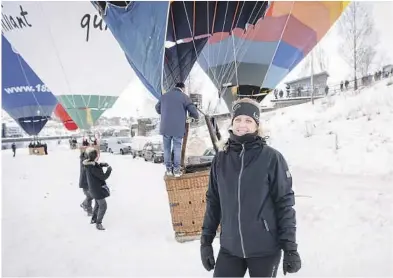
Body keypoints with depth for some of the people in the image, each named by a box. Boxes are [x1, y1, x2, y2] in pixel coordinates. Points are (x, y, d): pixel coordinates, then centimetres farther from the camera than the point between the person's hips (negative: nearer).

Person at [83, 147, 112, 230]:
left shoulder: (89, 164, -4)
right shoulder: (93, 167, -32)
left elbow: (97, 167, 15)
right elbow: (104, 177, -27)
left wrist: (102, 164, -6)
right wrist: (109, 169, -12)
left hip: (93, 188, 10)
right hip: (97, 189, -10)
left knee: (97, 203, 27)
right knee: (103, 206, 0)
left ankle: (93, 219, 42)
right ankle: (98, 223, 9)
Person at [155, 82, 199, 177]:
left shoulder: (164, 95, 11)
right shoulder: (184, 97, -2)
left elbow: (157, 108, 24)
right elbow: (193, 110, -5)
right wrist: (196, 116, 17)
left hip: (165, 127, 3)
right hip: (178, 128, -3)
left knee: (167, 148, 13)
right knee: (177, 148, 8)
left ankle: (168, 169, 18)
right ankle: (176, 169, 11)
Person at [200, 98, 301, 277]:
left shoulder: (271, 158, -10)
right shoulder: (221, 159, 0)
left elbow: (285, 203, -8)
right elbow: (213, 202, 7)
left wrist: (290, 248, -9)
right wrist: (206, 241, 8)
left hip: (265, 250, -3)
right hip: (229, 249, 3)